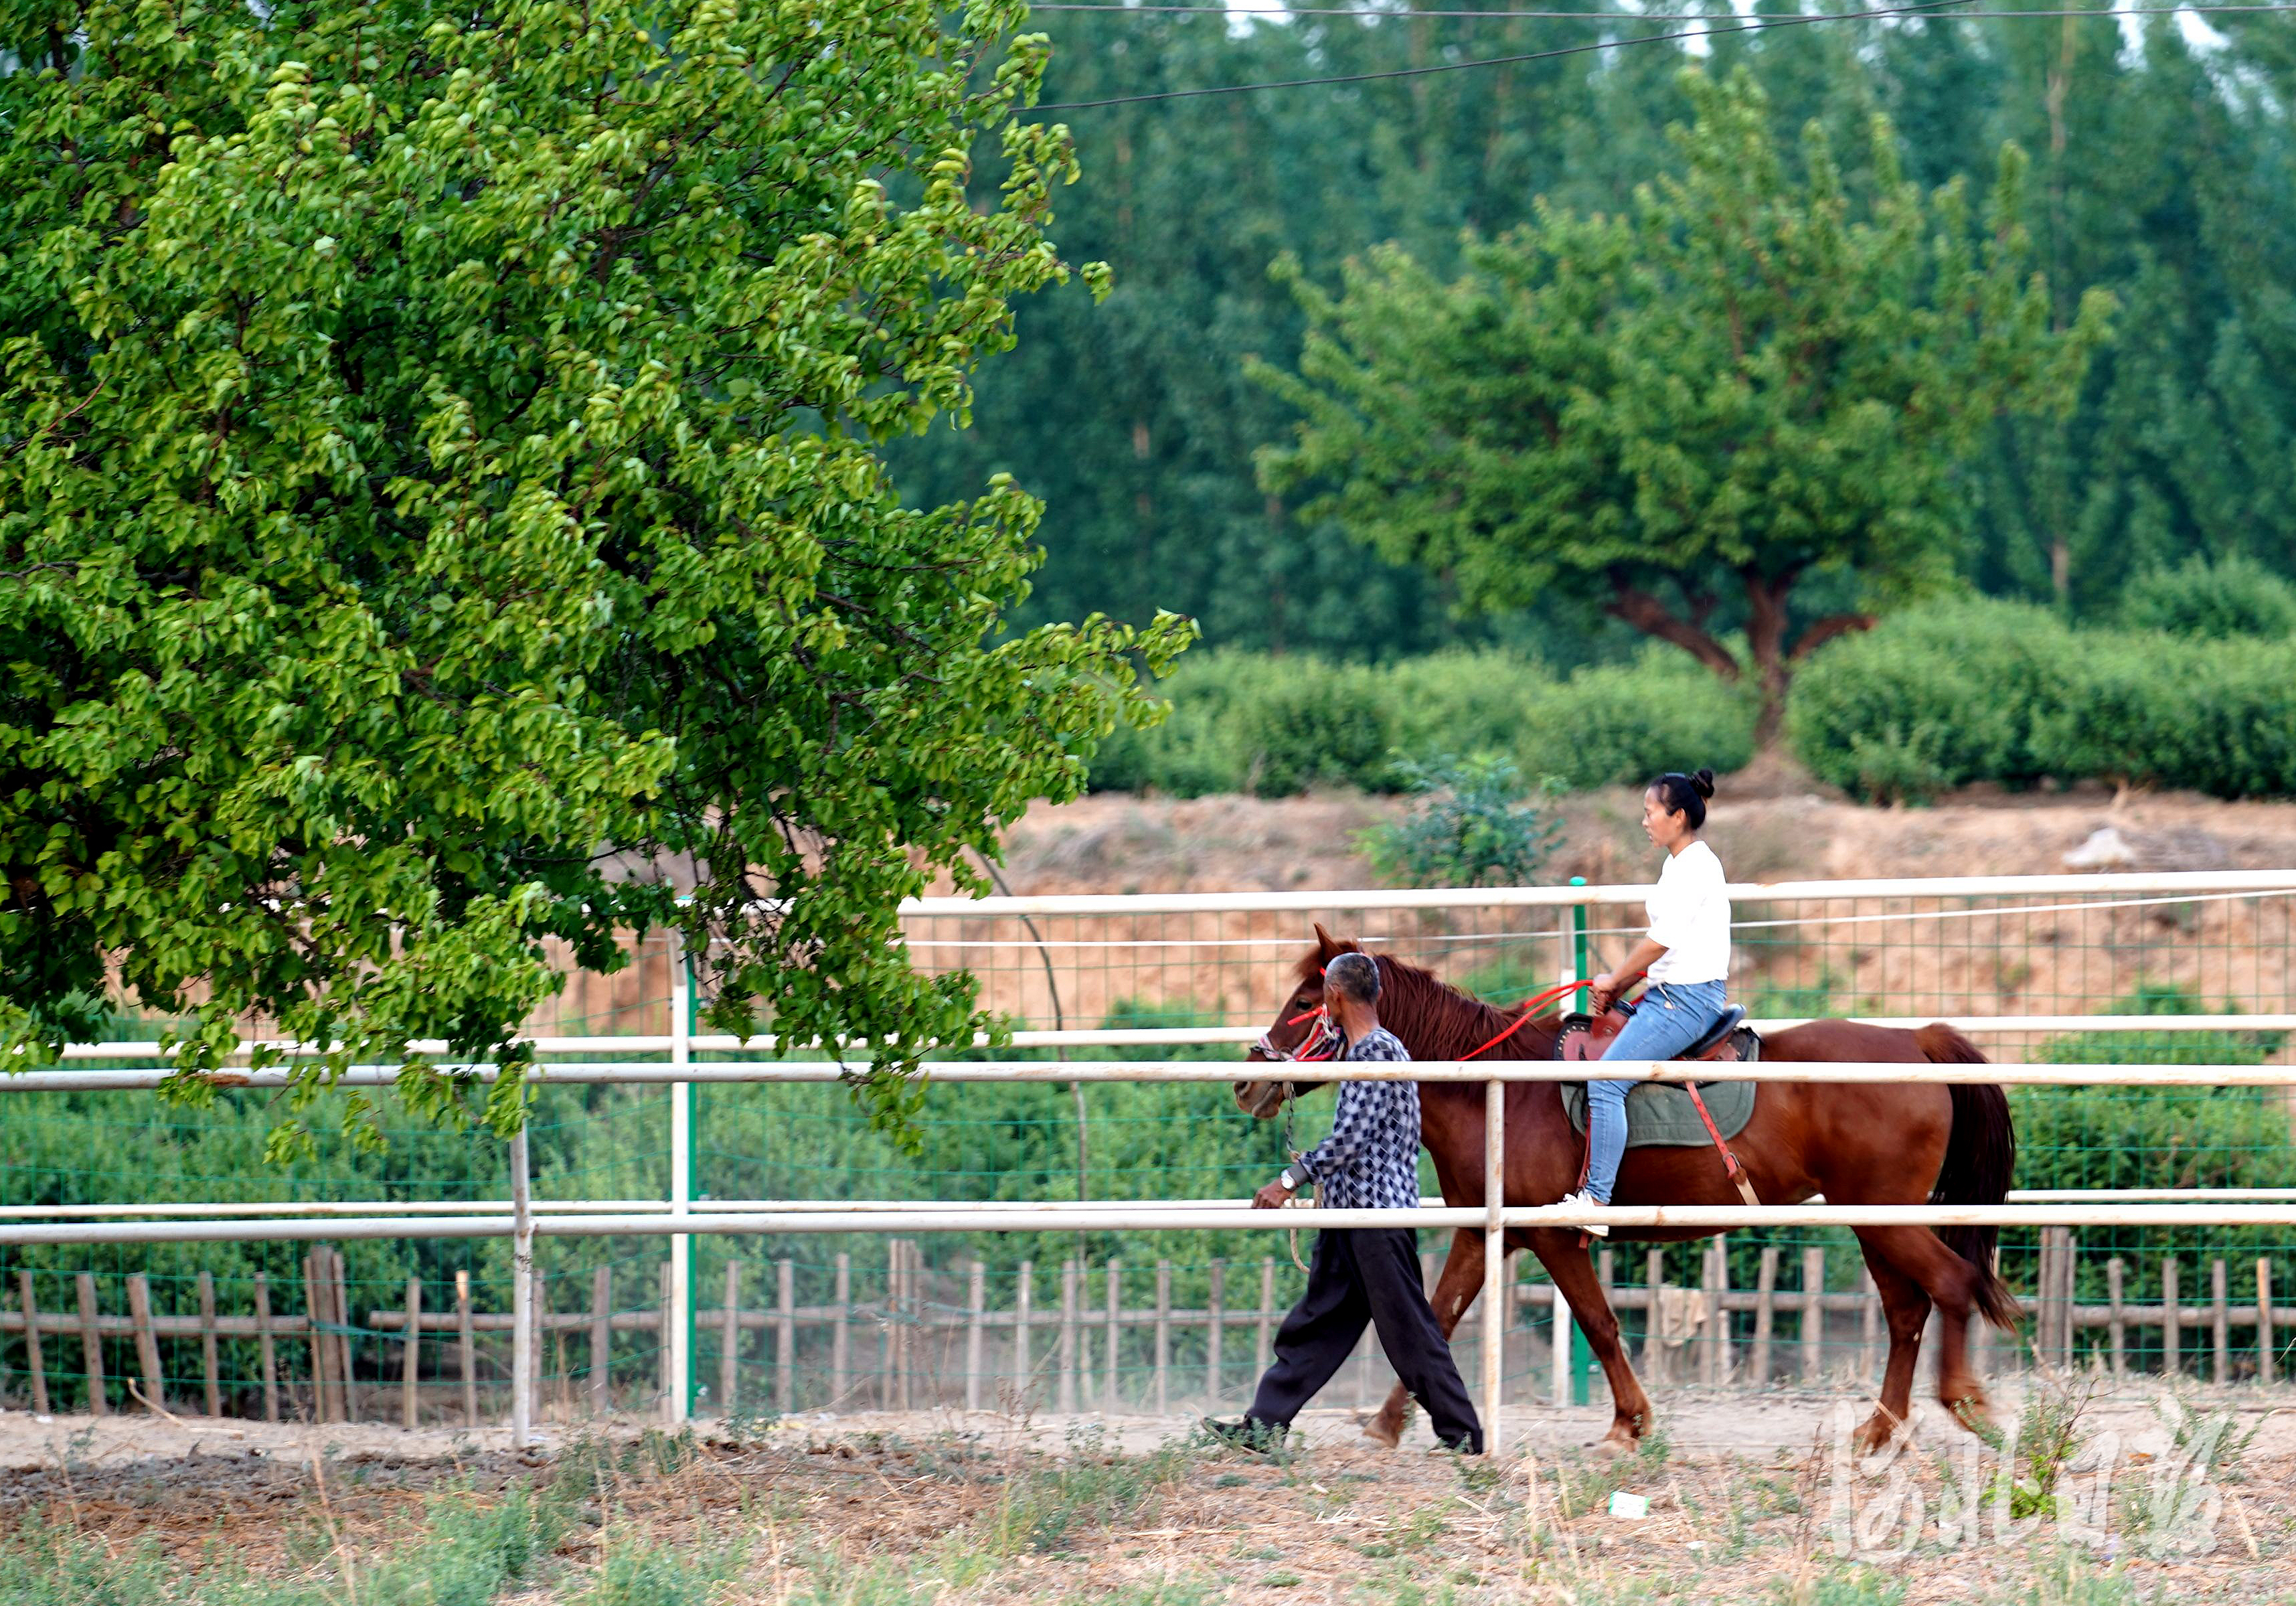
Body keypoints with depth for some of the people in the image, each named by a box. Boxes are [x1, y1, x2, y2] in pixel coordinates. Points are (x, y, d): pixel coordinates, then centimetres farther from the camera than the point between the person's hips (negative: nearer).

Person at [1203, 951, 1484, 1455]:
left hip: (1379, 1210, -10)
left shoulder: (1376, 1052, -15)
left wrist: (1291, 1180, -18)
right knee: (1317, 1321, 9)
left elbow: (1351, 1137, -22)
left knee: (1408, 1329, -5)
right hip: (1352, 1209, 10)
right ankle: (1265, 1425, 9)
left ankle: (1462, 1433, 1)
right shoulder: (1371, 1049, 16)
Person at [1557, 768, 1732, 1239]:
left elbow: (1660, 941, -17)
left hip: (1687, 1000, -11)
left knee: (1606, 1081, -20)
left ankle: (1597, 1199, -23)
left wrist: (1614, 981, -4)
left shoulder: (1695, 867, -14)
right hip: (1669, 994, 11)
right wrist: (1618, 987, 11)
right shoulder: (1683, 865, 17)